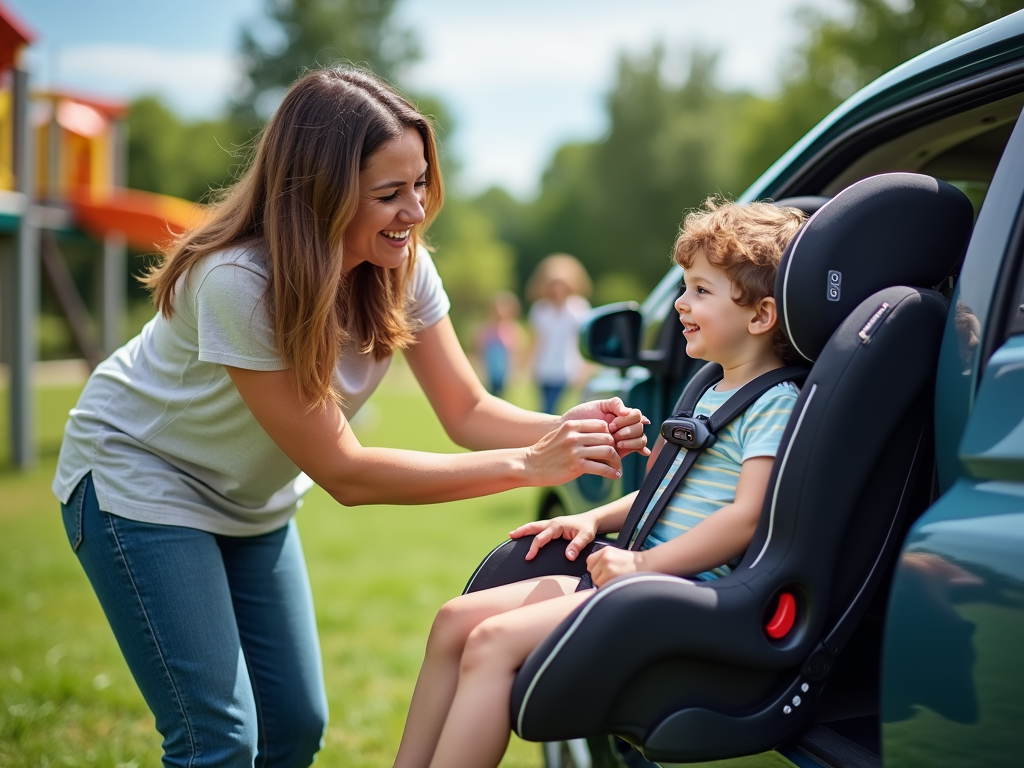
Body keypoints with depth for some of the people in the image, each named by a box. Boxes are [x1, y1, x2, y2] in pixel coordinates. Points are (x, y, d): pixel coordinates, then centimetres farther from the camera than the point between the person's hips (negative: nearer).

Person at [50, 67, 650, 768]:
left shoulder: (401, 265, -14)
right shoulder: (237, 282, -33)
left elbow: (469, 411, -10)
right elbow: (344, 472, -31)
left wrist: (564, 431, -32)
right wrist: (529, 465, -35)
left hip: (251, 500, 7)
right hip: (144, 483, -6)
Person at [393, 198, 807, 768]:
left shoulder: (774, 405, -10)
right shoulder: (711, 392, 21)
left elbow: (747, 517, -20)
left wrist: (646, 562, -23)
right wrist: (596, 519, 16)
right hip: (640, 575, 10)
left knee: (492, 642, -23)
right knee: (457, 619, 2)